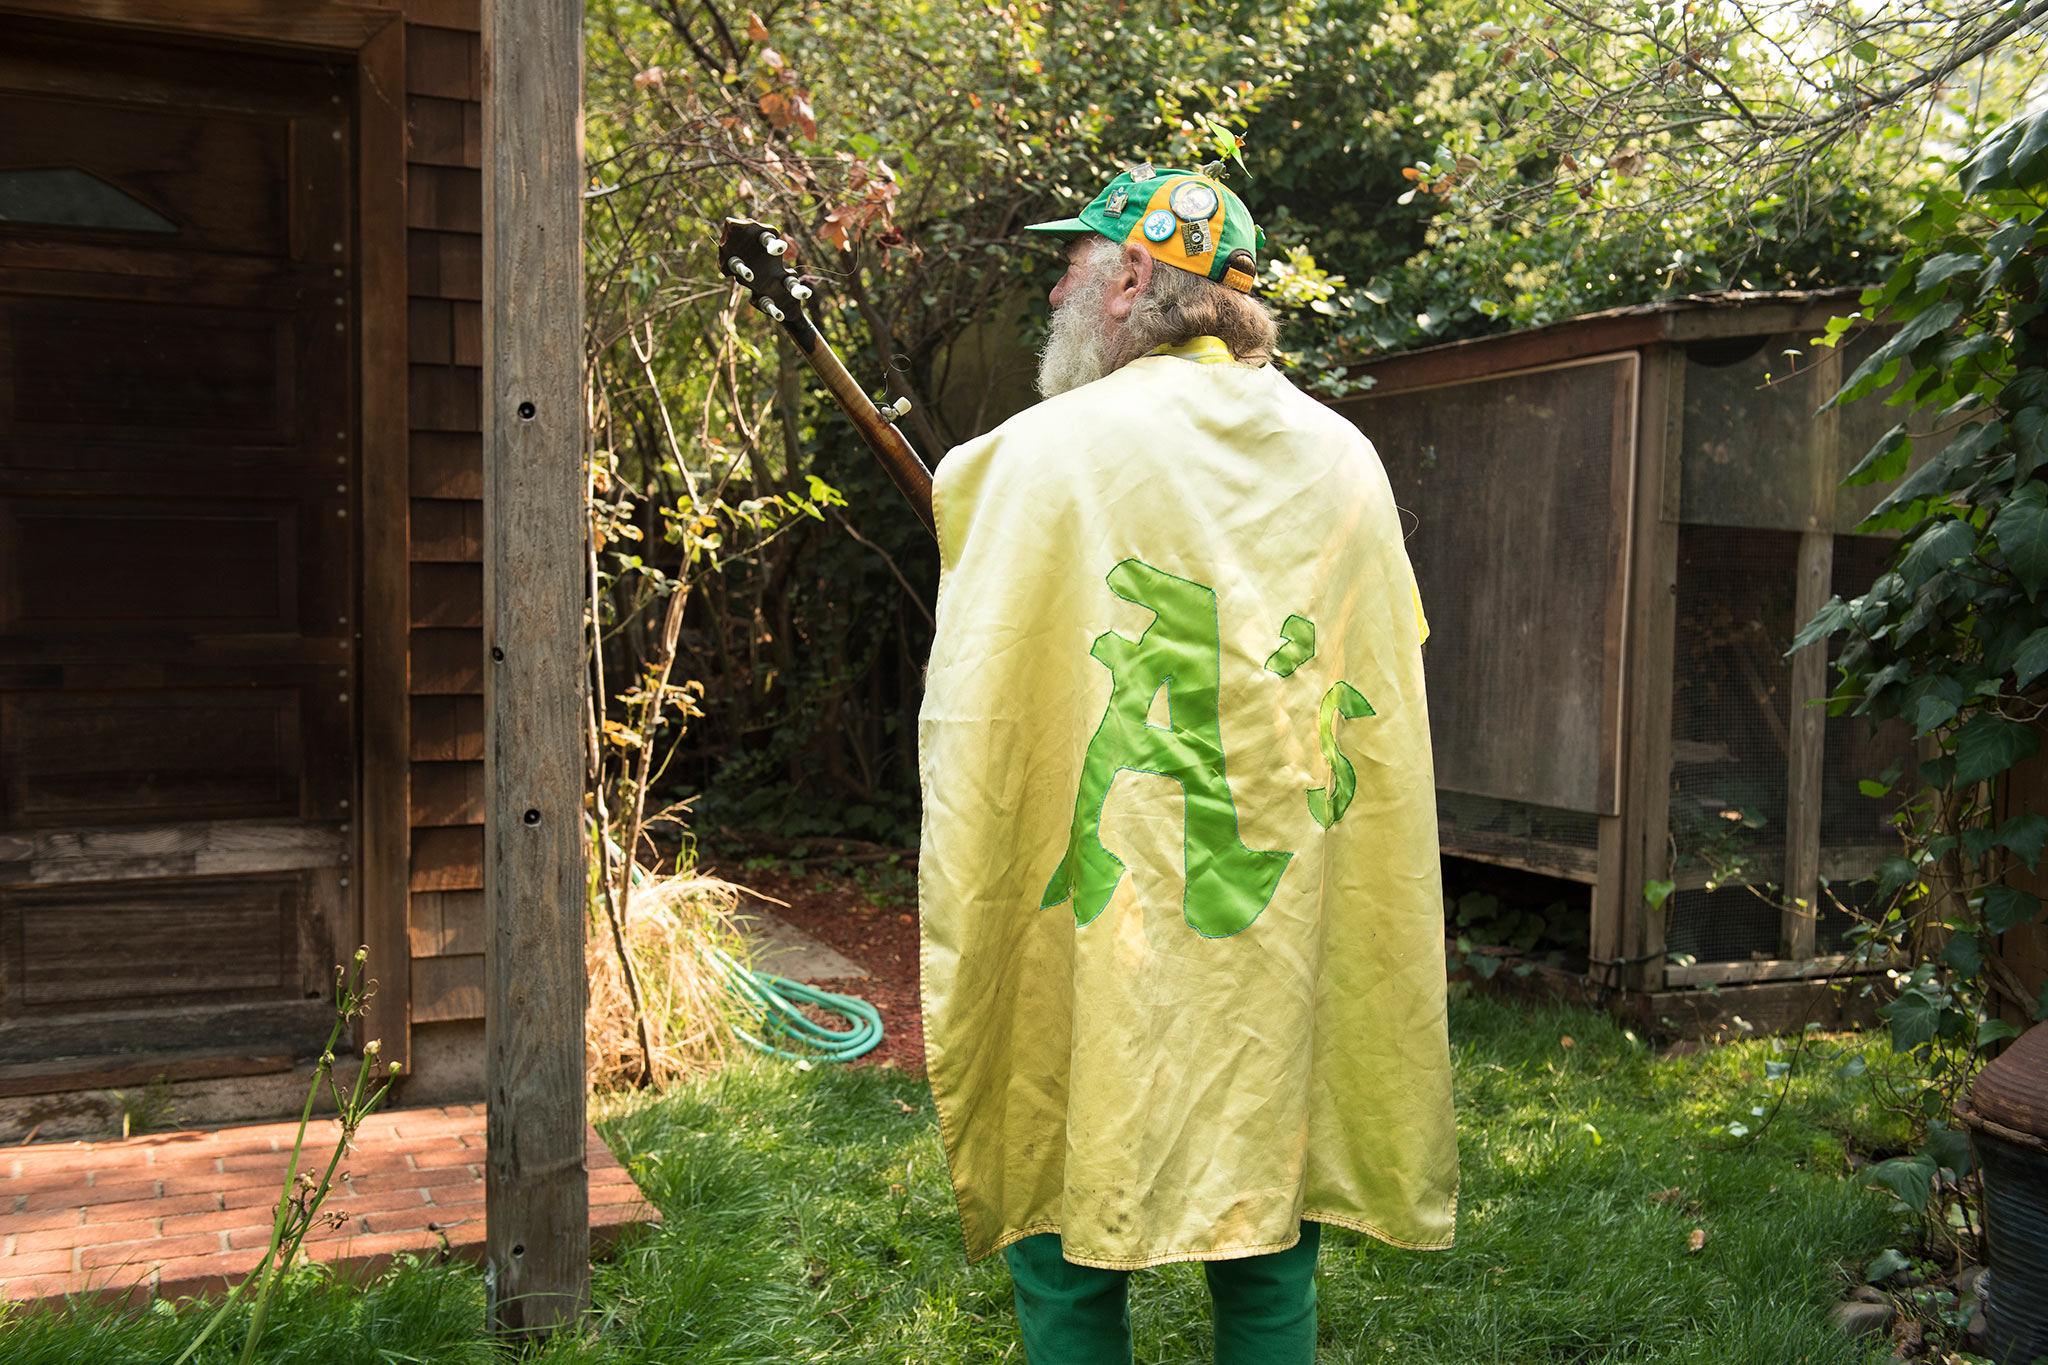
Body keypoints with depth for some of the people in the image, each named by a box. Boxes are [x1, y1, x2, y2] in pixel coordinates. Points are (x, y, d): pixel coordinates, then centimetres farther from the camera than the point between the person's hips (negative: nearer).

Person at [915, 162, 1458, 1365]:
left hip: (1103, 949, -4)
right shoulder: (1345, 458, 5)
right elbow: (1387, 712, 11)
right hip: (1296, 942, 4)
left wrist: (958, 953, 2)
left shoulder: (1046, 452, -8)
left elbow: (972, 727, -8)